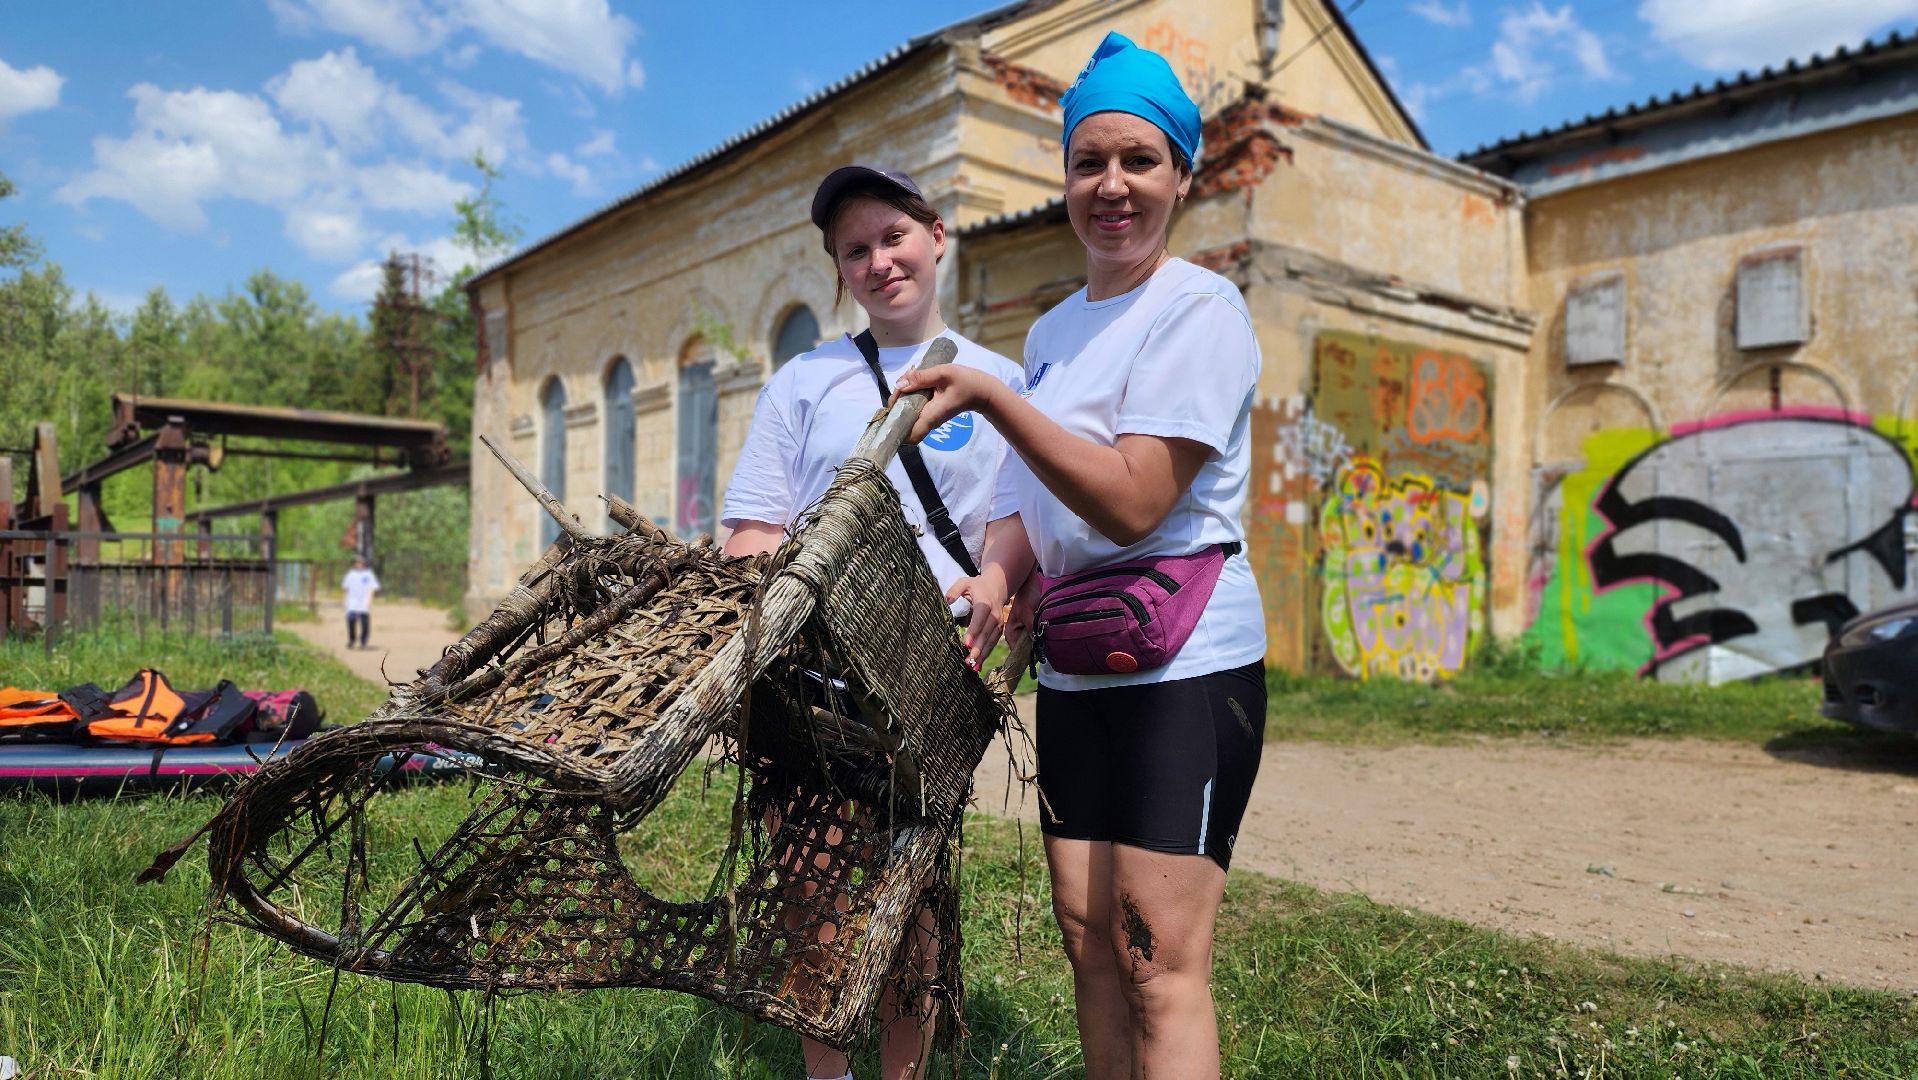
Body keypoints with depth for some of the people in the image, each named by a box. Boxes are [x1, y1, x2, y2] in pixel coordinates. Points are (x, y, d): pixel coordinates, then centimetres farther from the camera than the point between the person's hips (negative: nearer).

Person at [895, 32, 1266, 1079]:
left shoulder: (1197, 307, -10)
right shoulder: (1053, 329, 14)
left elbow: (1132, 502, -19)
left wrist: (988, 396, -22)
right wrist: (997, 576, 1)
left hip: (1183, 659, -7)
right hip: (1075, 667, 8)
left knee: (1159, 963, -8)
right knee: (1087, 938, 11)